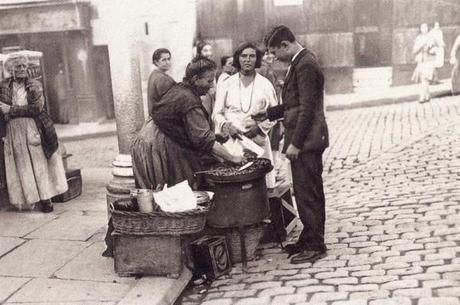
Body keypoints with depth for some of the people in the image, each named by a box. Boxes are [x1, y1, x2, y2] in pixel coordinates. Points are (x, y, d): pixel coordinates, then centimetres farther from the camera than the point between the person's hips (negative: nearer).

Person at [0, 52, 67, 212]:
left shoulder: (34, 85, 1)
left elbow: (37, 108, -11)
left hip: (34, 131, -1)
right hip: (14, 132, 1)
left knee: (40, 164, 0)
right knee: (21, 167, 4)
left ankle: (45, 198, 6)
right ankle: (26, 199, 11)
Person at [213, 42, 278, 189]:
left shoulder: (265, 84, 11)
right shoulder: (227, 84, 11)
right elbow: (216, 113, 10)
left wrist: (260, 127, -5)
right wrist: (227, 126, -10)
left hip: (258, 141, 0)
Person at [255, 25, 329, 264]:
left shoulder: (306, 65, -15)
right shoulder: (300, 62, 16)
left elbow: (307, 108, -21)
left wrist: (296, 143, -21)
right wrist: (268, 113, 16)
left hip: (306, 141, -10)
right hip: (304, 140, 10)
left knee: (308, 193, -2)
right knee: (307, 192, 16)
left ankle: (315, 246, 9)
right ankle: (309, 239, 27)